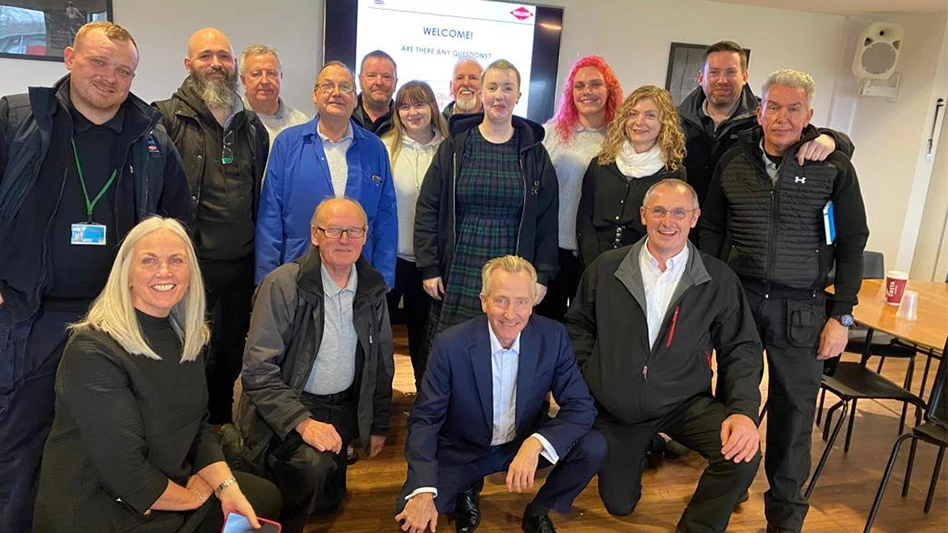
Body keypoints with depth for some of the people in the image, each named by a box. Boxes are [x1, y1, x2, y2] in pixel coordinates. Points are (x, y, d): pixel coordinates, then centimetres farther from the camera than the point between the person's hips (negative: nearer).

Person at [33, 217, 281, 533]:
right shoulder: (93, 352, -24)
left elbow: (198, 426, 3)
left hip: (167, 483, 7)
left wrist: (228, 488, -11)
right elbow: (122, 467, -26)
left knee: (265, 497, 11)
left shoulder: (187, 337, 0)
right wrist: (192, 497, -12)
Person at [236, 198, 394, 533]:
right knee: (311, 466, -32)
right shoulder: (282, 286, -17)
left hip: (341, 410, 6)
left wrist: (379, 426, 13)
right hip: (284, 409, -6)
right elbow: (258, 370, -20)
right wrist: (303, 422, -29)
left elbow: (382, 363, 10)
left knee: (329, 501, 11)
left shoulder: (373, 289, 0)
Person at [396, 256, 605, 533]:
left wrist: (535, 443, -35)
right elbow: (424, 419, -16)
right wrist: (424, 491, -29)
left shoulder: (553, 337, -17)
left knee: (593, 448, -22)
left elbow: (581, 406, -15)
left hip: (526, 443, 2)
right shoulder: (450, 344, -22)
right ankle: (467, 491, 12)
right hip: (462, 452, -1)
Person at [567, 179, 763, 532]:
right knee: (619, 504, 13)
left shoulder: (719, 280, -7)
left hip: (685, 403, -1)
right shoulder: (606, 268, -5)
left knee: (743, 456, -27)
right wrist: (586, 377, -4)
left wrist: (744, 409, -18)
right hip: (614, 408, 1)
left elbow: (741, 348, -4)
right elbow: (578, 325, 7)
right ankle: (641, 447, 46)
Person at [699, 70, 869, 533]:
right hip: (737, 299, 2)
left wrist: (841, 315, -5)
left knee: (794, 408, 7)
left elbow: (851, 244, 0)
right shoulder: (733, 162, 4)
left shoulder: (834, 168, -2)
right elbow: (712, 231, 9)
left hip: (801, 309, -1)